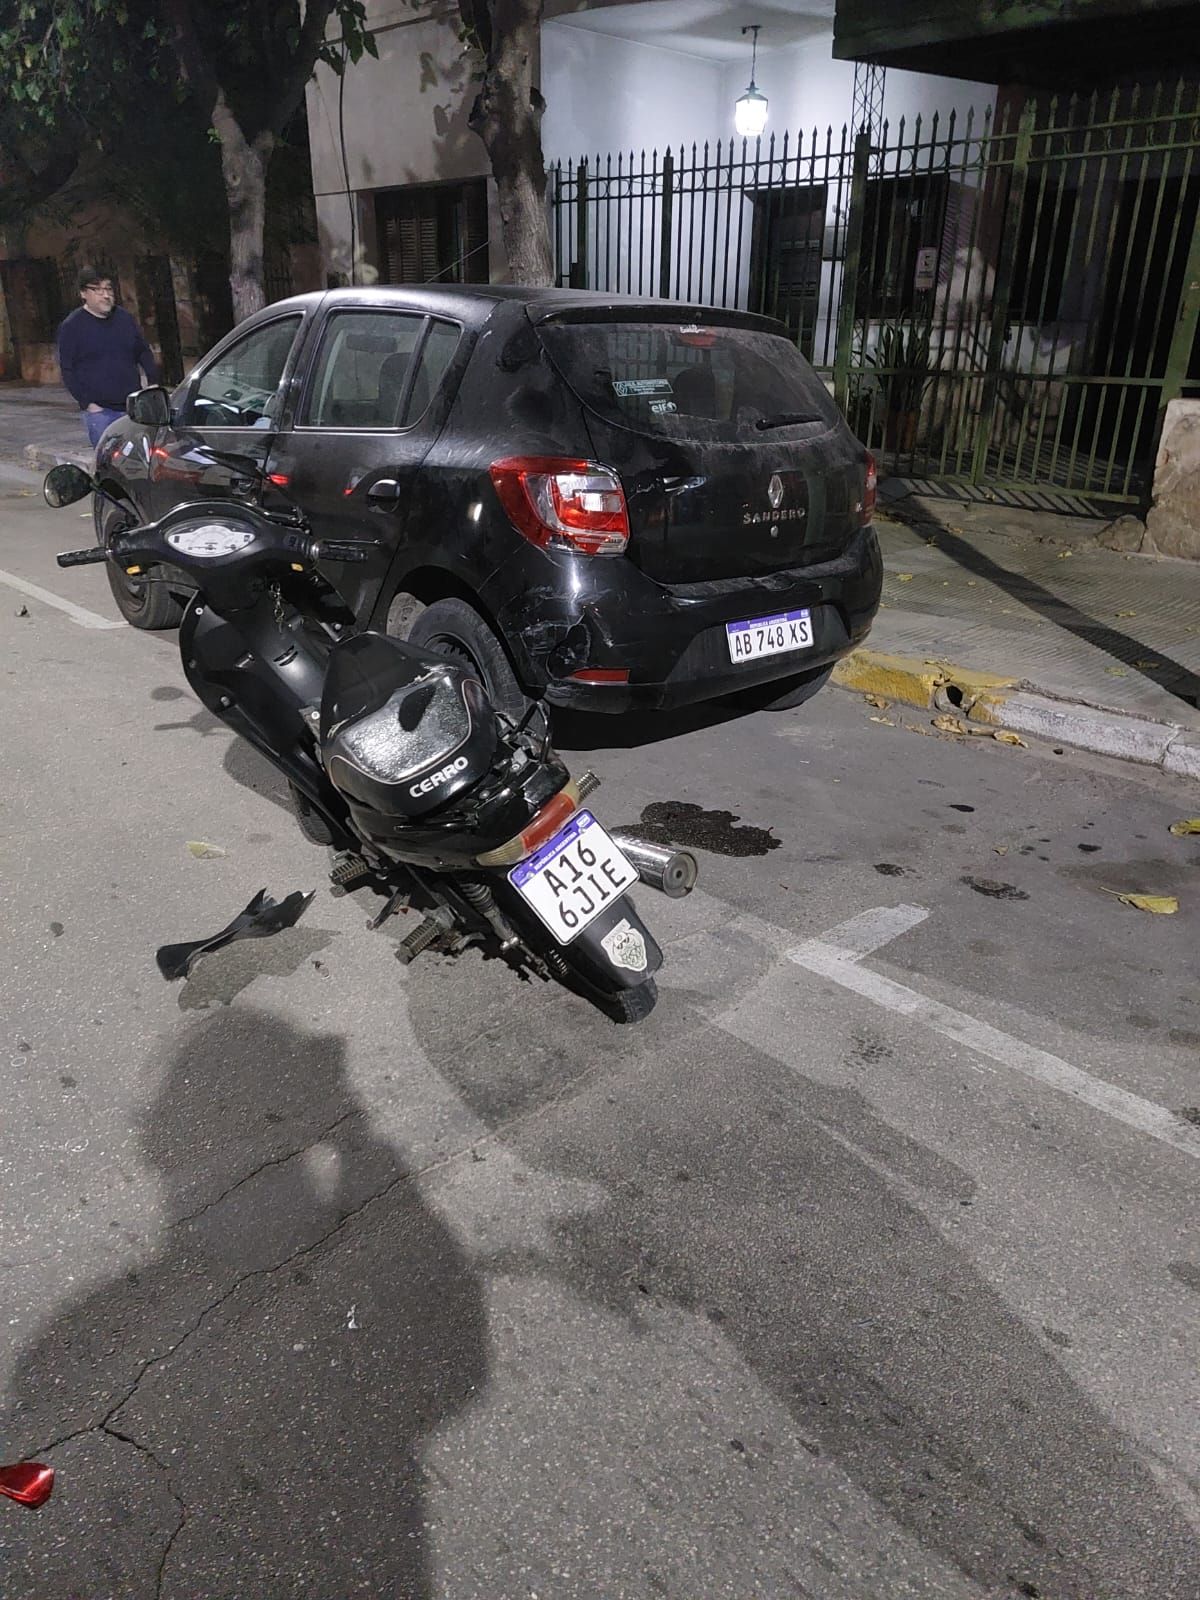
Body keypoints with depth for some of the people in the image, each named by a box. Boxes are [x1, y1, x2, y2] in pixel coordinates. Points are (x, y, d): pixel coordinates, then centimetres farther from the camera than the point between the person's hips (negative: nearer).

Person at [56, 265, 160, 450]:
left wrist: (155, 385, 5)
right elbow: (67, 370, -3)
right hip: (99, 410, -4)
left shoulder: (124, 318, 10)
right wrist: (87, 403, -11)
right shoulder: (72, 326, -3)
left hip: (133, 407, 4)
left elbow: (144, 353, 18)